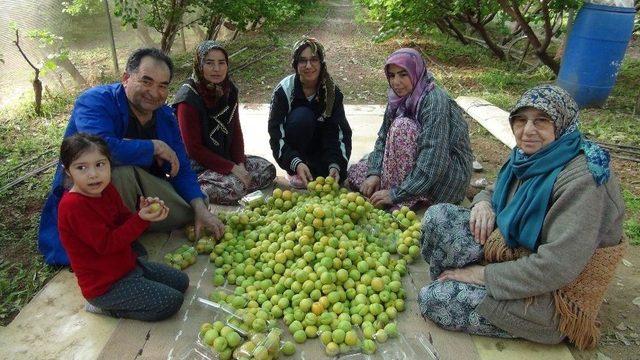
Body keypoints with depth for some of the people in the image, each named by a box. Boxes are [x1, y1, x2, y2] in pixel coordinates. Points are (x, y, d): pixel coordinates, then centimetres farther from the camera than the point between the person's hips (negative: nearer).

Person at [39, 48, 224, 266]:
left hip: (139, 187, 6)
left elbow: (181, 169, -2)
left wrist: (201, 209, -17)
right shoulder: (95, 102, -22)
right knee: (121, 169, -36)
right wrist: (154, 147, -29)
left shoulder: (165, 116, -2)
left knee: (188, 212, -6)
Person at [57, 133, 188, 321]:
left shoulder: (106, 189, 1)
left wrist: (144, 212, -17)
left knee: (181, 281, 15)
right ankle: (105, 305, 0)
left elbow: (124, 222, 5)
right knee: (171, 301, -13)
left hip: (128, 264, 9)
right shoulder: (73, 206, -25)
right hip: (105, 285, -9)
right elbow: (105, 244, -26)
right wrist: (141, 219, -30)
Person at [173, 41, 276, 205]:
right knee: (235, 187, -29)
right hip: (197, 166, -8)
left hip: (226, 157, 8)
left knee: (267, 169, 0)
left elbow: (236, 131, 5)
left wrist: (240, 164, -10)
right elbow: (194, 149, -18)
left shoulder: (229, 90, 2)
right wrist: (232, 168, -21)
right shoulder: (188, 98, -18)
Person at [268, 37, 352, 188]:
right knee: (301, 116, -31)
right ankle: (294, 172, -14)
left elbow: (340, 132, -16)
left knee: (339, 175, -26)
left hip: (320, 150, 2)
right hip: (291, 153, -2)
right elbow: (276, 134, -22)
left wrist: (335, 165, -33)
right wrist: (296, 163, -37)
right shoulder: (285, 90, -19)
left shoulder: (332, 91, -12)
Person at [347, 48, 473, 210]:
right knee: (355, 172, 1)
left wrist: (396, 194, -32)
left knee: (402, 126, -29)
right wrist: (374, 173, -17)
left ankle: (400, 203, -23)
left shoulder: (434, 101, -25)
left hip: (450, 174, -7)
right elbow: (383, 137, 0)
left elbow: (433, 160, -32)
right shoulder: (399, 98, -2)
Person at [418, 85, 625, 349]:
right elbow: (499, 190, 19)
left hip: (551, 297, -7)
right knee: (437, 216, -10)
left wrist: (482, 274, -21)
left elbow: (556, 267, -30)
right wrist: (483, 202, -7)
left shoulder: (582, 179, -25)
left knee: (432, 300, -18)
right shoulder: (527, 158, -1)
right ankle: (450, 283, 9)